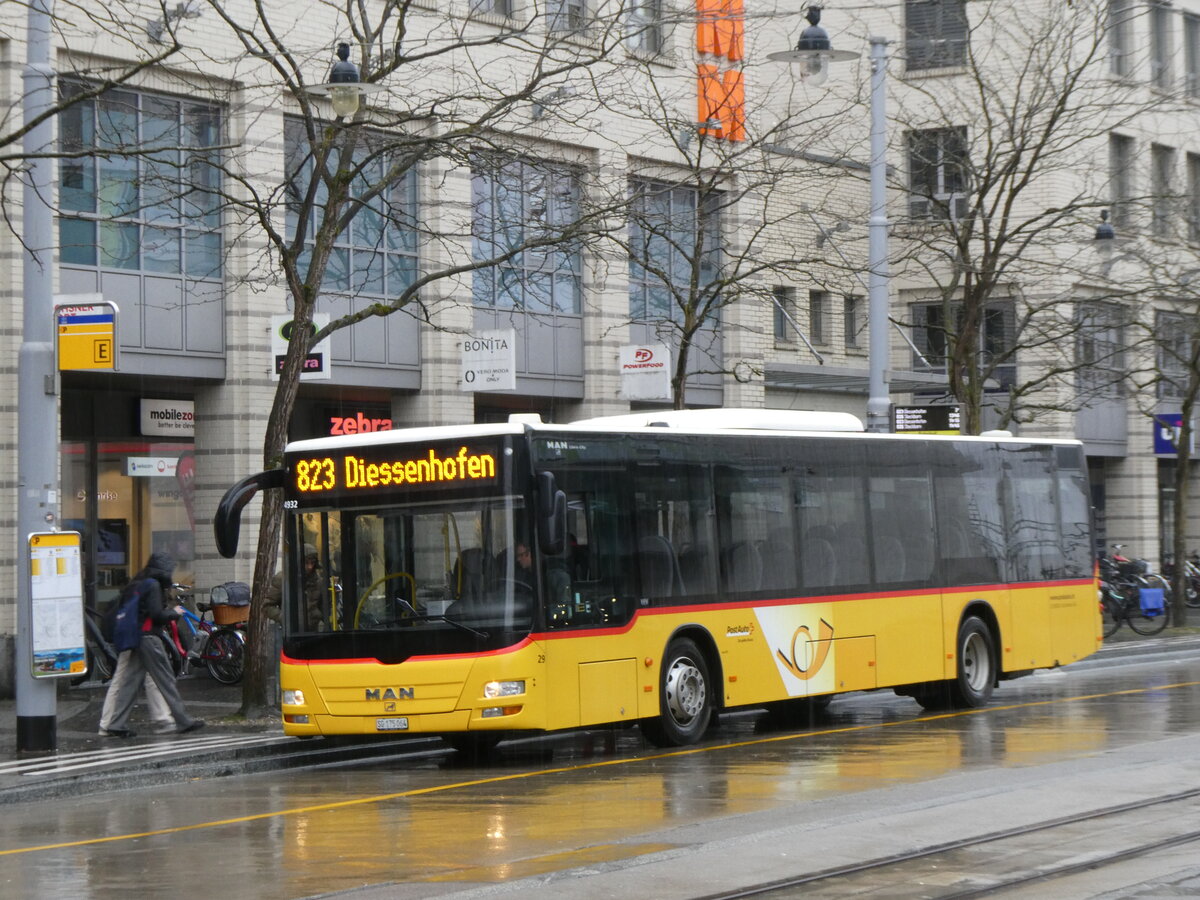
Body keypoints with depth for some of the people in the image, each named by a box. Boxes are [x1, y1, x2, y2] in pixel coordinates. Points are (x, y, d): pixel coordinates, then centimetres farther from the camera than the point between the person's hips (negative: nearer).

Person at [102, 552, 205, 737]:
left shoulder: (138, 583, 15)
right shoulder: (153, 585, -13)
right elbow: (157, 615, -18)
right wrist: (174, 613, -2)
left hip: (136, 638, 9)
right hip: (148, 637, -9)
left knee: (131, 680, 7)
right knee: (166, 680, -2)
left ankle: (117, 724, 3)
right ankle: (183, 721, 3)